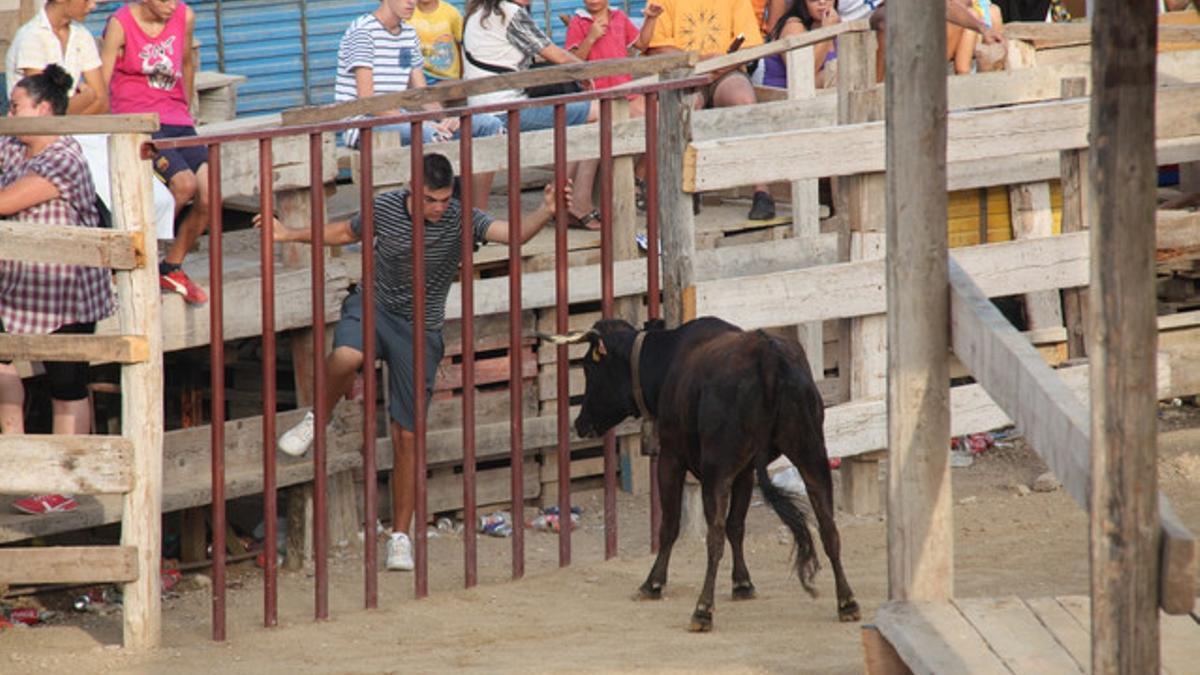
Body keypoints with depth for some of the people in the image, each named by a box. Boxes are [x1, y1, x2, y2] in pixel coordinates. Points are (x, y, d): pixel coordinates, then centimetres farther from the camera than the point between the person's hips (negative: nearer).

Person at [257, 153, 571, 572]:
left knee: (406, 436, 1)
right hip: (374, 306, 0)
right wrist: (290, 235, 6)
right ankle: (318, 420, -5)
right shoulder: (386, 208, -9)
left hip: (420, 331, 0)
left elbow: (514, 234, -29)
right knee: (346, 357, -36)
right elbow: (346, 233, 11)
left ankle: (400, 536, 13)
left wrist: (545, 213, -47)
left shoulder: (460, 220, -15)